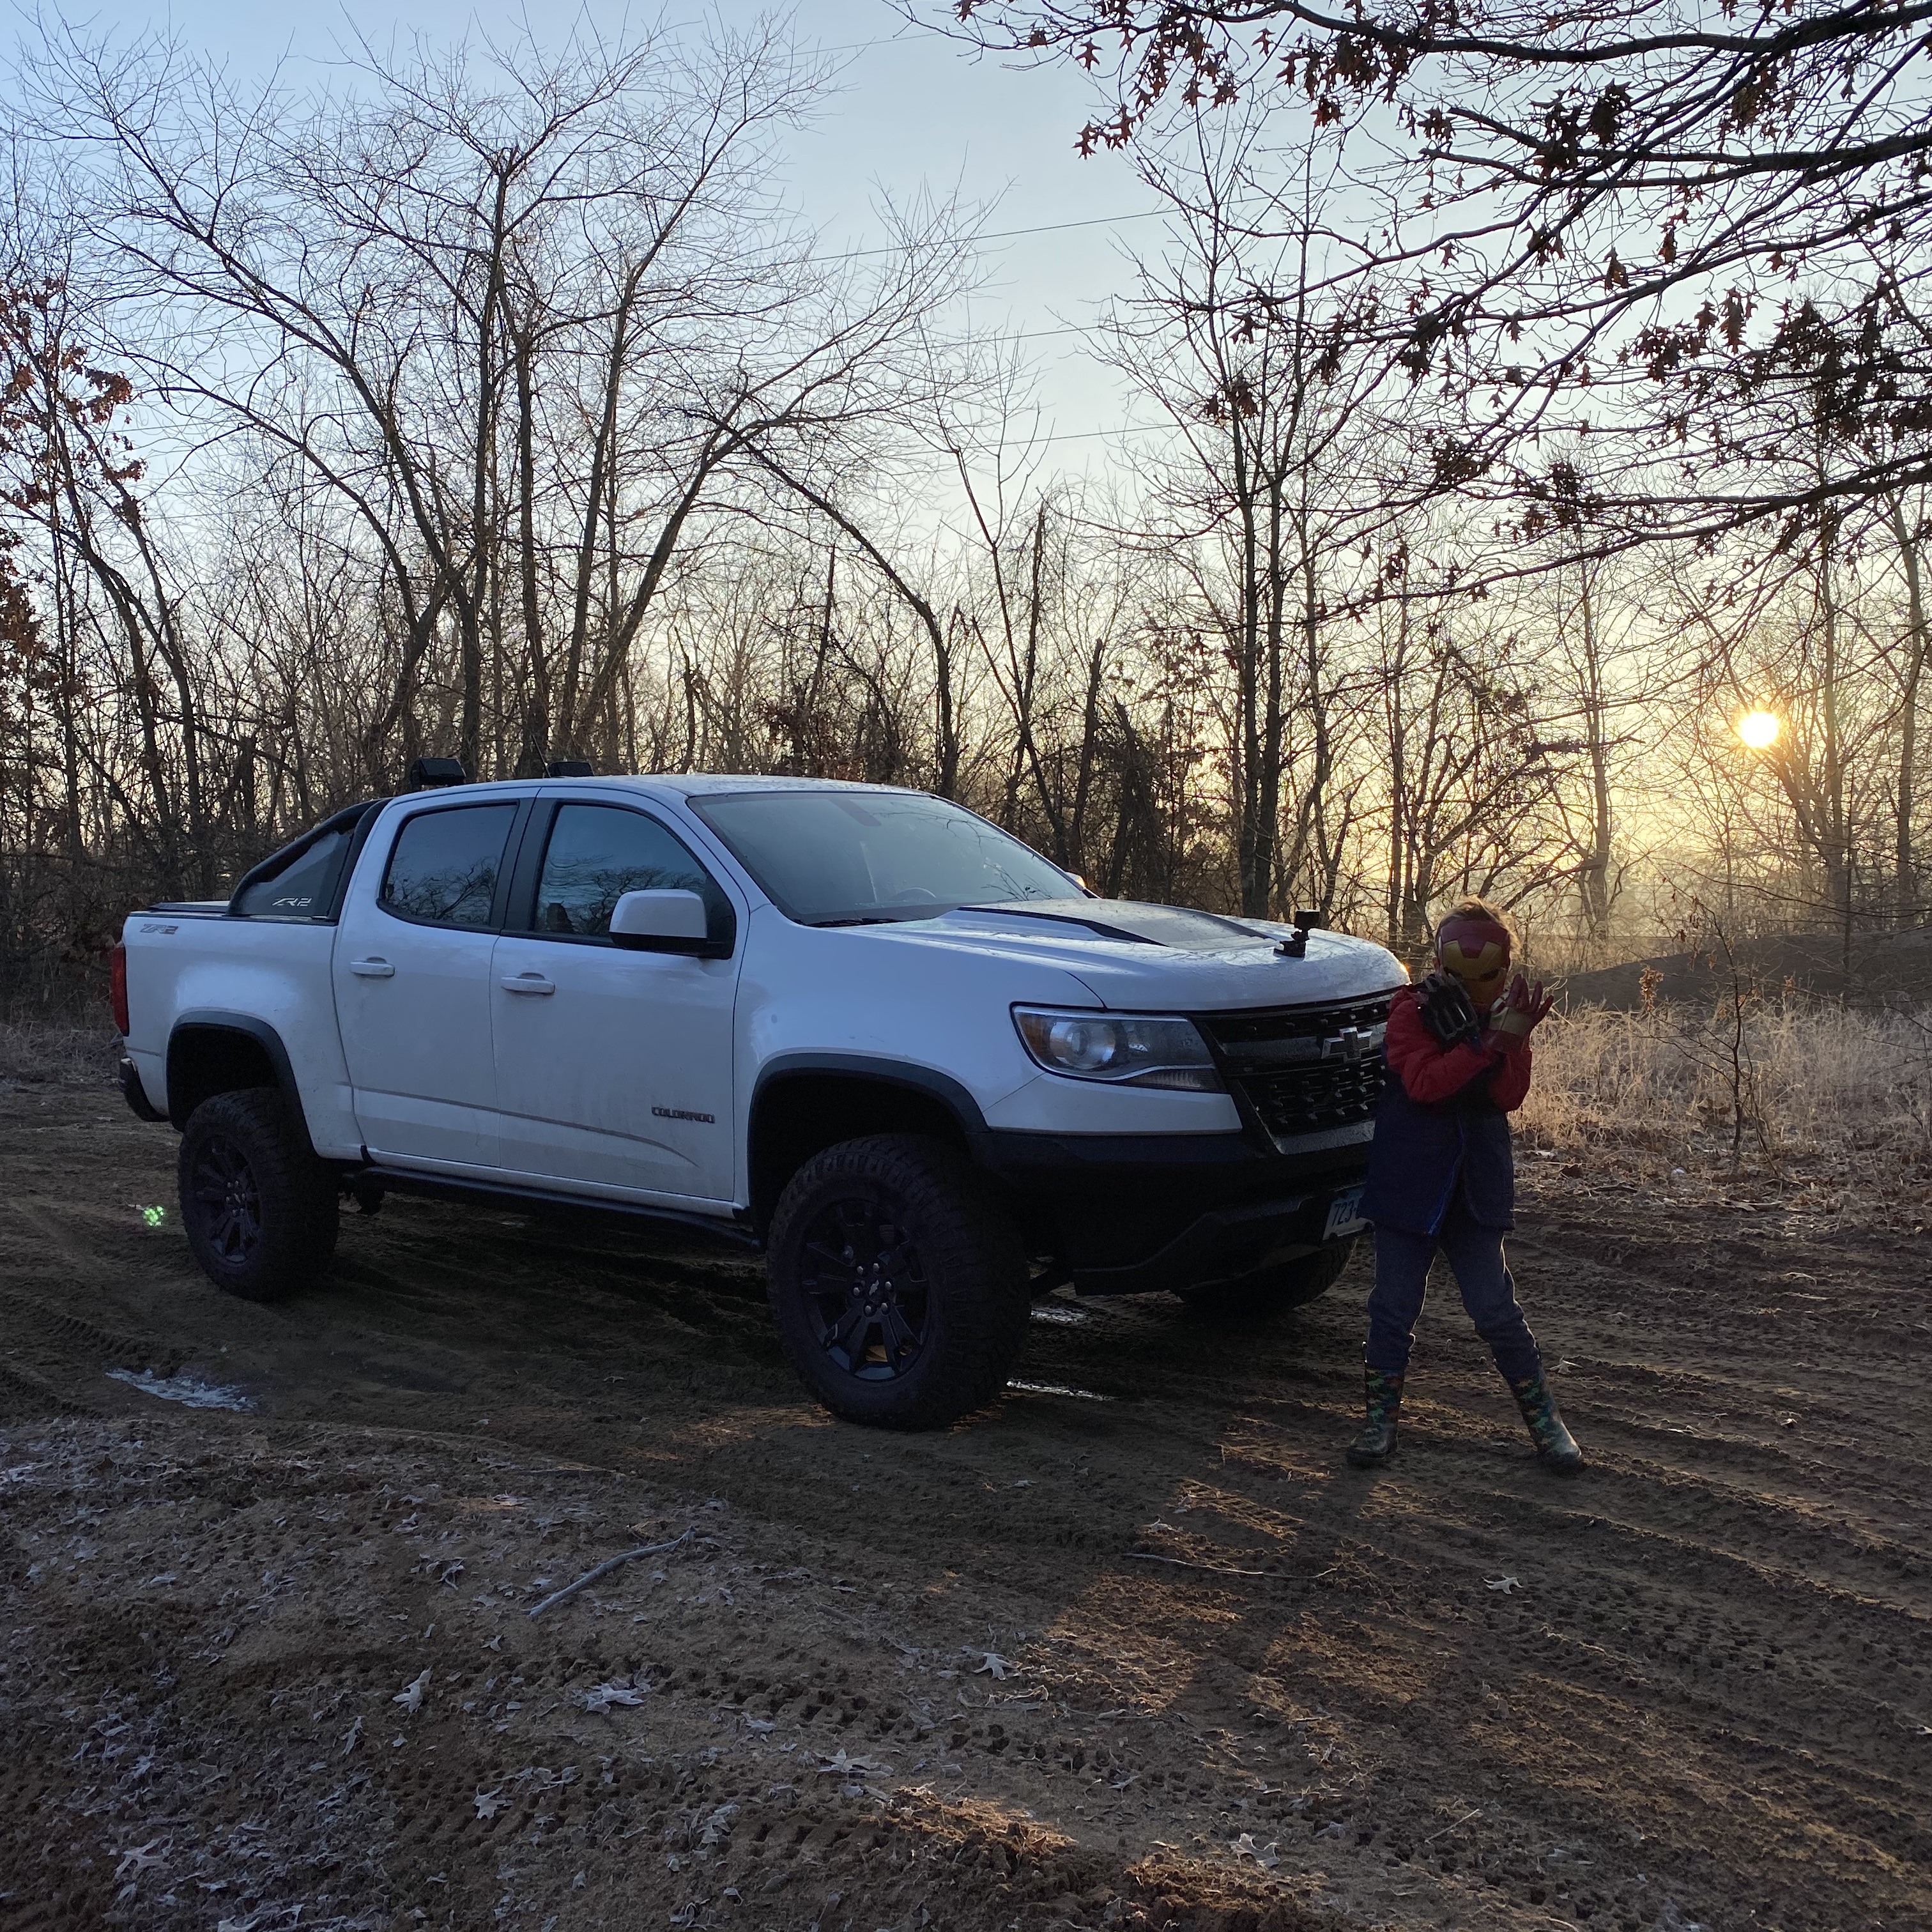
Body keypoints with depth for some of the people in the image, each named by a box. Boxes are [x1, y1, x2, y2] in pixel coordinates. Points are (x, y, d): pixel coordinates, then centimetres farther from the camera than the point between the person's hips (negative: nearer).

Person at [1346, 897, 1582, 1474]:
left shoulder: (1504, 1014, 6)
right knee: (1394, 1307, 4)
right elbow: (1423, 1081, -22)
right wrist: (1491, 1042, -28)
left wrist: (1513, 1038, -22)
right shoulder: (1414, 1010, -6)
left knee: (1496, 1309, 3)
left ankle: (1543, 1418, 15)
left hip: (1476, 1188, 2)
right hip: (1409, 1182, -2)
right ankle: (1381, 1416, 17)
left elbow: (1509, 1095, -6)